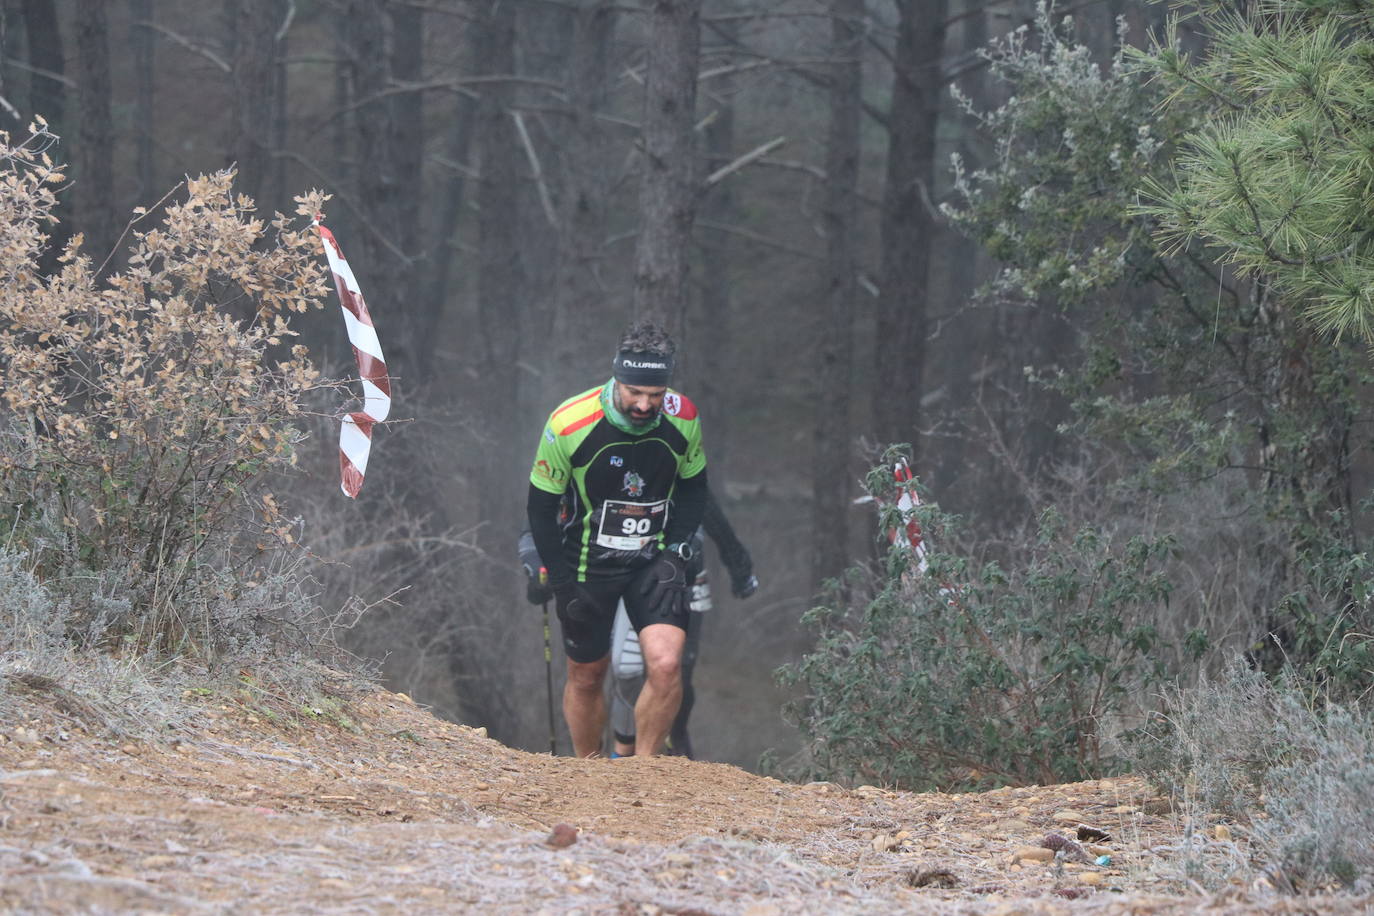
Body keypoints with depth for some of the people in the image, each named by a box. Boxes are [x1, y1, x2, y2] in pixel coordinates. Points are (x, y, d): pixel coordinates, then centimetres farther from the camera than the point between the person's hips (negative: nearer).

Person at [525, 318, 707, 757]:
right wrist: (562, 581, -10)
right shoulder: (570, 423, -22)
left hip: (655, 559, 1)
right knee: (586, 676, 10)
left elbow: (694, 487, 8)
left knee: (666, 665, -18)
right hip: (588, 562, -1)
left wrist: (678, 543, -6)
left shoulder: (683, 419, -12)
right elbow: (541, 506, -8)